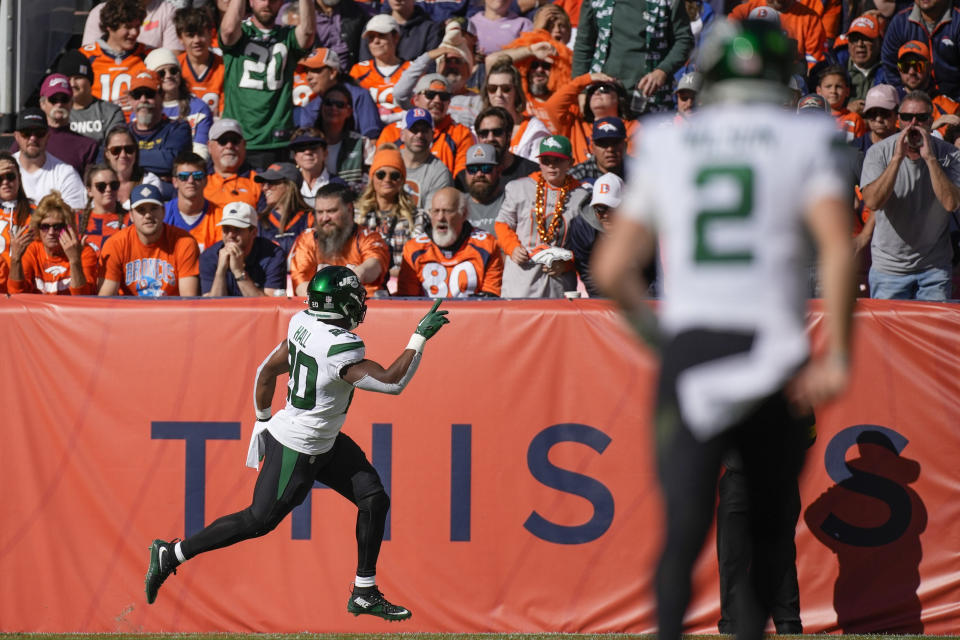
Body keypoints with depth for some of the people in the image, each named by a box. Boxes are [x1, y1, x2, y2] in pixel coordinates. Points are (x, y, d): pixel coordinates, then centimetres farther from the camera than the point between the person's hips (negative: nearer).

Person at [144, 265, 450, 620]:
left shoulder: (303, 323, -3)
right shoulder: (338, 348, -30)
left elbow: (267, 370, 7)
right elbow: (392, 382, -30)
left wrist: (263, 418, 21)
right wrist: (420, 337, -25)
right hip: (297, 451, -9)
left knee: (374, 500, 7)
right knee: (258, 521, 3)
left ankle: (365, 594, 15)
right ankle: (171, 555, 16)